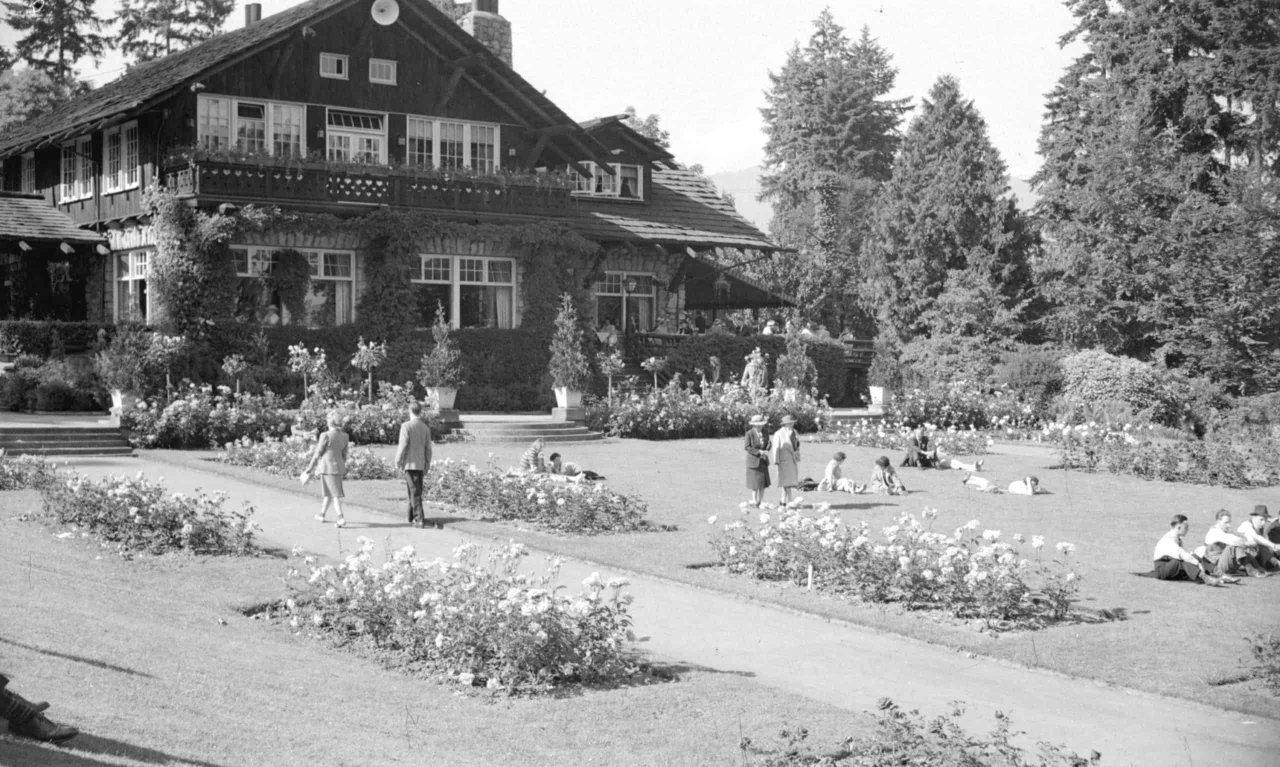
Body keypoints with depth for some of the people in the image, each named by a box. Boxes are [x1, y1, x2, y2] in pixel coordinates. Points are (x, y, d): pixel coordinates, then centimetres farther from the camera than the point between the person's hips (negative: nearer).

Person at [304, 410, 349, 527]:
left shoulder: (325, 436, -14)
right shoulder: (345, 436, 2)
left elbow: (318, 453, -9)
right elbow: (344, 454, 9)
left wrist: (310, 468, 2)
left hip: (327, 466, -6)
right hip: (339, 465, 6)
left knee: (335, 494, -5)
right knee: (327, 492, 22)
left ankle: (341, 518, -17)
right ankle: (322, 514, 35)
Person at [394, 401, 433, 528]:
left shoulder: (406, 426, -11)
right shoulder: (425, 427, 5)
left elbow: (403, 446, -13)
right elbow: (428, 448, 8)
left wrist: (398, 462, -2)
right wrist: (427, 465, 16)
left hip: (410, 464, -5)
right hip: (421, 464, 5)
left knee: (415, 492, -5)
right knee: (415, 491, 16)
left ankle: (420, 519, -11)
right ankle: (413, 517, 26)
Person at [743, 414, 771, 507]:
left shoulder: (764, 432, 2)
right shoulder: (750, 433, -13)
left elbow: (768, 443, 13)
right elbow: (746, 447, -14)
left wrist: (766, 451, -8)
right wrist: (759, 452, -20)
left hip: (763, 461, 5)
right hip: (754, 460, -5)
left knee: (763, 482, 5)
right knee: (755, 482, -3)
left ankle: (760, 502, 14)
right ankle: (754, 502, 6)